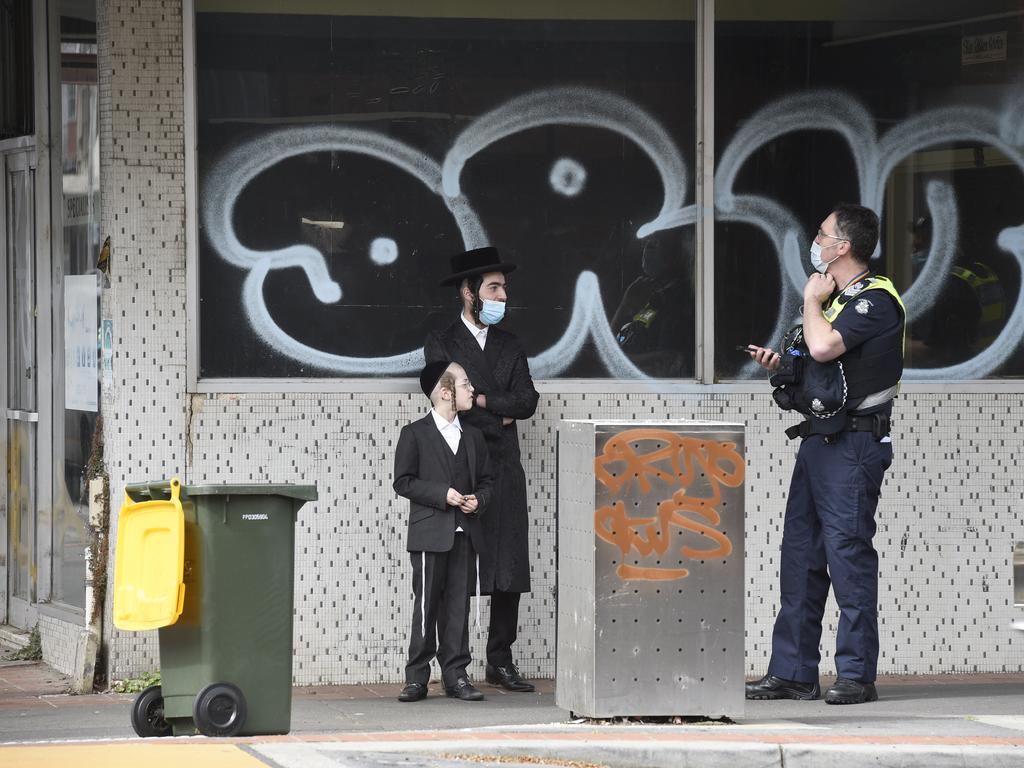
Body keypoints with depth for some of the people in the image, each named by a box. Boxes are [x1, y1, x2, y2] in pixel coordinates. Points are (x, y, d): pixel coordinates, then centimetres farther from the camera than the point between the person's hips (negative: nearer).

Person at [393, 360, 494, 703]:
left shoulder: (472, 436, 14)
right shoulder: (415, 434, -2)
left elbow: (485, 480, 18)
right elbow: (403, 482, -6)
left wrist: (479, 500, -3)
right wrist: (442, 495, -15)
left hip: (464, 533, 5)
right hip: (430, 534, -5)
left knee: (458, 606, 4)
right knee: (426, 606, -3)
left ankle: (455, 675, 7)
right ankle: (416, 678, 2)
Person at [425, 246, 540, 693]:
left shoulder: (510, 347, 18)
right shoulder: (441, 344, 3)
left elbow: (527, 401, 7)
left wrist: (483, 400, -5)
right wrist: (499, 419, -4)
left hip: (504, 472, 5)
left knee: (509, 571, 2)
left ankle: (500, 661, 8)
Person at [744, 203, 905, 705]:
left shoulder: (875, 299, -11)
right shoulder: (838, 296, 19)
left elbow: (824, 347, -24)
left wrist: (812, 301, -7)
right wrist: (781, 364, 8)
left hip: (853, 442, -10)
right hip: (818, 439, 10)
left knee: (848, 552, -10)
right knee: (800, 555, 9)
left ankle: (857, 675, -7)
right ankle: (793, 673, 12)